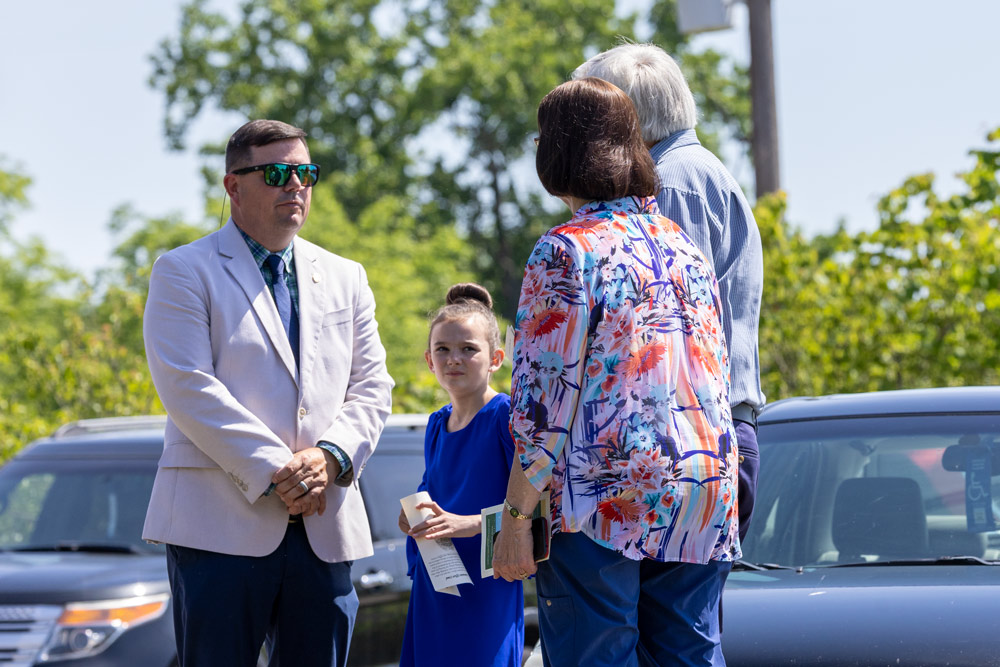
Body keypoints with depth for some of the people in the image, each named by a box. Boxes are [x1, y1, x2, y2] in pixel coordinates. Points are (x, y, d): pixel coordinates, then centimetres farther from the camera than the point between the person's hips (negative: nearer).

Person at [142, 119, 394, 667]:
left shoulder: (345, 278, 20)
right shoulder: (185, 272, 3)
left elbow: (372, 386, 14)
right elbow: (188, 387, -9)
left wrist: (331, 456, -7)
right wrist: (276, 470, -15)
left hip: (325, 528, 5)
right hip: (221, 524, -5)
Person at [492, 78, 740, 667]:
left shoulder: (567, 251, -7)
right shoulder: (684, 246, 14)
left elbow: (545, 397, -12)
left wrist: (516, 518, -9)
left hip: (604, 503, -6)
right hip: (706, 495, 6)